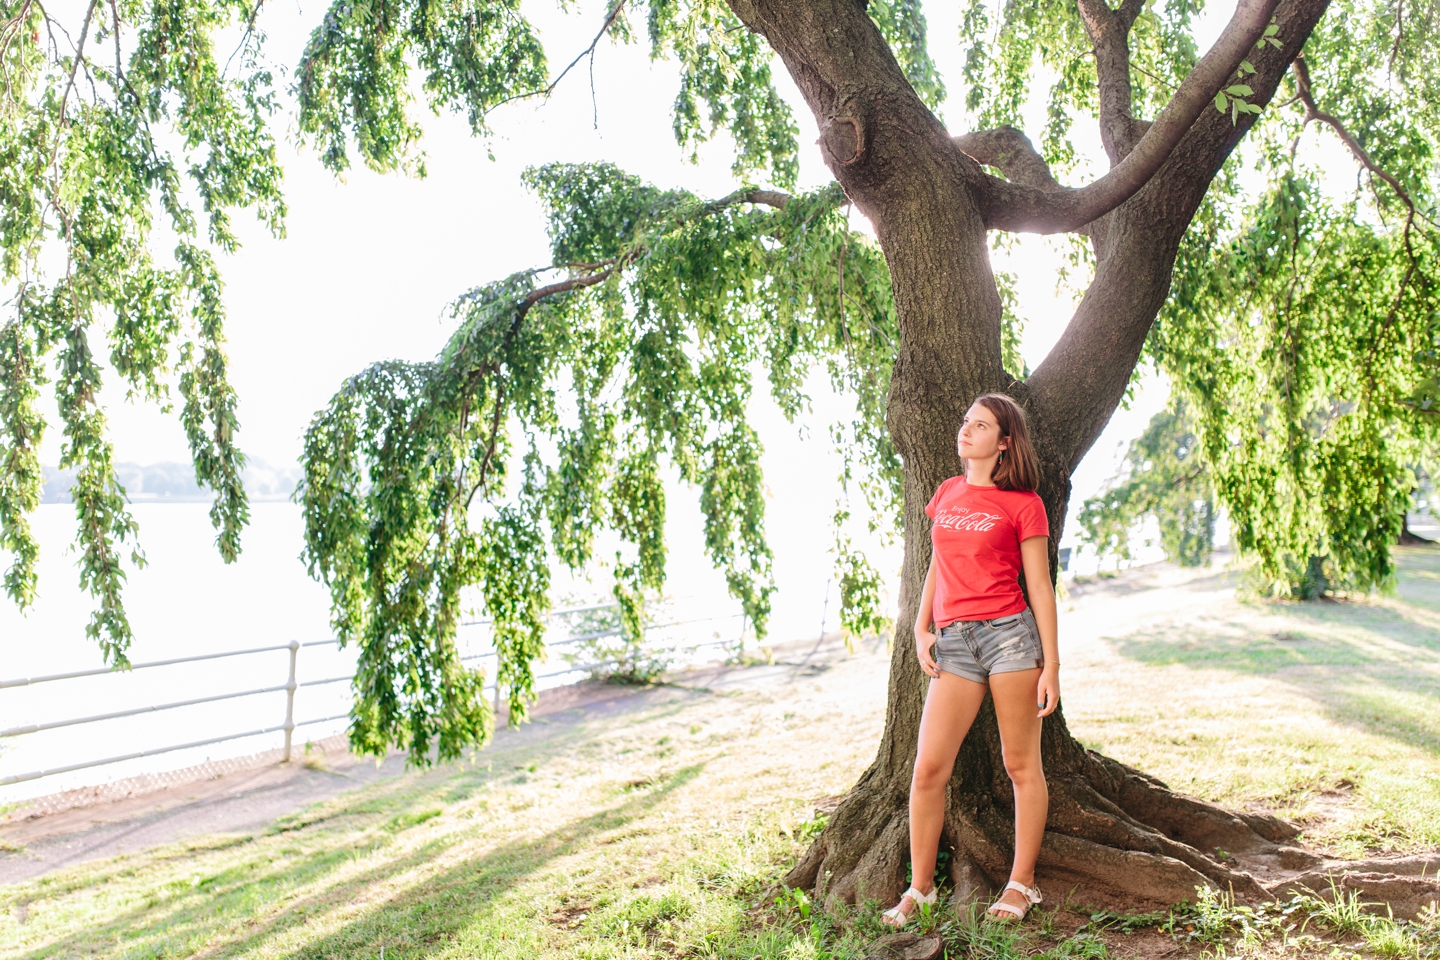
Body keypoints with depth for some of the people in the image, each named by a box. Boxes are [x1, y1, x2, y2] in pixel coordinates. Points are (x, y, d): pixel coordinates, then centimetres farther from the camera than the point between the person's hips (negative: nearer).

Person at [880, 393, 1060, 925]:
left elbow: (1040, 587, 0)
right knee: (928, 767, 0)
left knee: (1021, 764, 6)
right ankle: (920, 887, 14)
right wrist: (921, 629, 10)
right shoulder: (946, 494, 14)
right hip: (954, 643, 4)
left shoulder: (1022, 503, 0)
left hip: (1009, 633, -4)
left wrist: (1051, 666, -3)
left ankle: (1021, 884, 22)